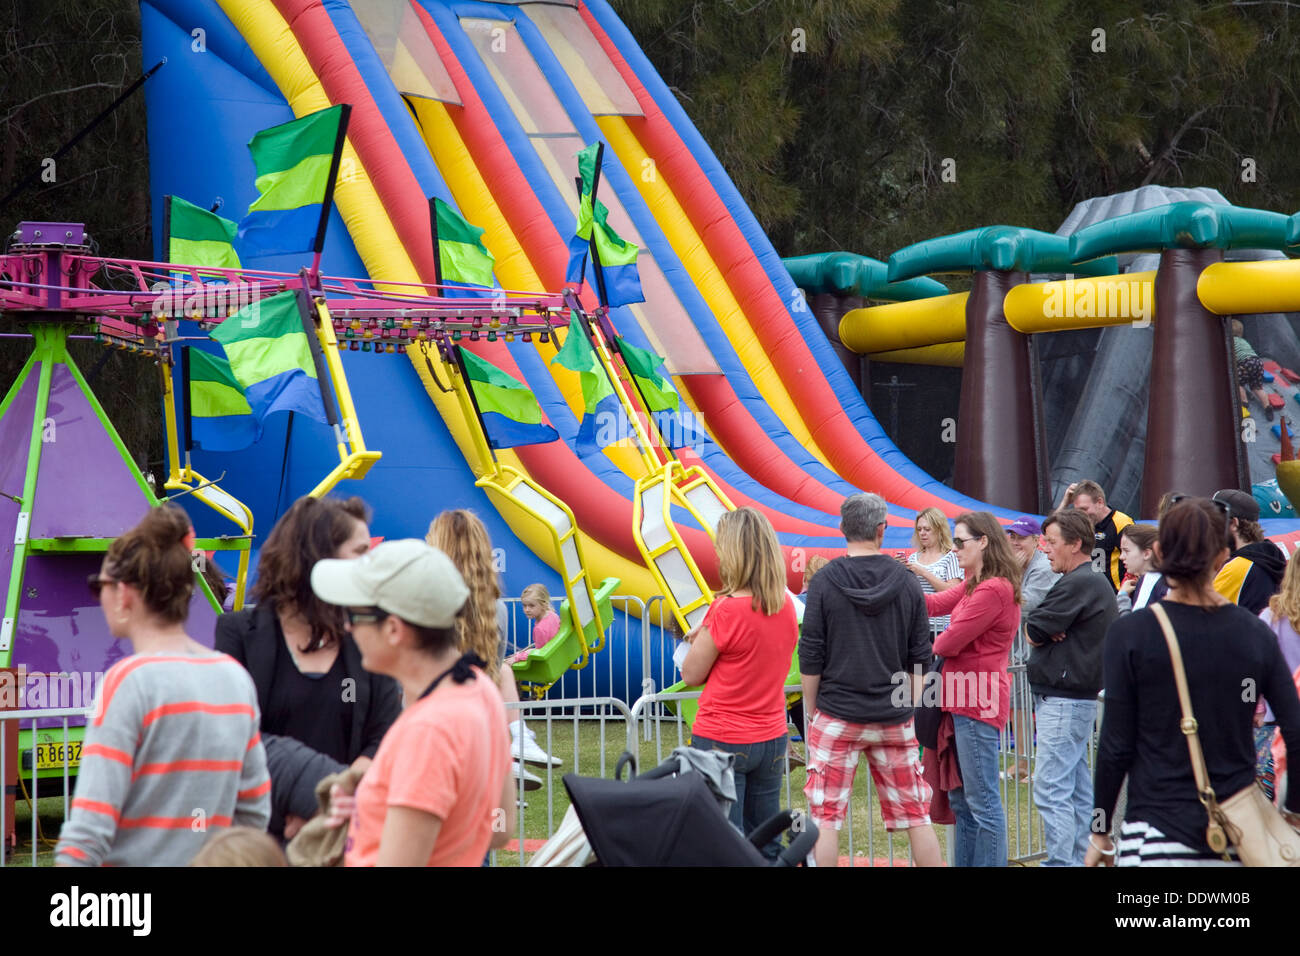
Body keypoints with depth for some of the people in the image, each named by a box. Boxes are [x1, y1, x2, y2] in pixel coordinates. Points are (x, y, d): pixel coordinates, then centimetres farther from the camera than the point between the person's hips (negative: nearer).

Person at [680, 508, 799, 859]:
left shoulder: (726, 610, -18)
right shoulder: (786, 607, 2)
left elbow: (691, 674, -9)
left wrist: (699, 637, 6)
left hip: (722, 740, -6)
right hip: (771, 738, 6)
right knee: (766, 847, 12)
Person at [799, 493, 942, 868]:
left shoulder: (825, 581, -6)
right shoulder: (907, 583, 0)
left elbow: (810, 658, -4)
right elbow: (920, 658, 5)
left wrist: (812, 711, 8)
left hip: (837, 715, -2)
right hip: (894, 718, 2)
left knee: (826, 815, 2)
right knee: (915, 814, 9)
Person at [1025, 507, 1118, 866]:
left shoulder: (1077, 585, -16)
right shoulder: (1097, 584, 17)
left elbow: (1035, 630, -16)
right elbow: (1036, 629, 14)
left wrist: (1040, 631, 4)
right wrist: (1050, 632, -6)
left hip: (1063, 700, -11)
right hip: (1079, 697, 11)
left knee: (1050, 789, -10)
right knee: (1077, 789, 12)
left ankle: (1061, 862, -11)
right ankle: (1079, 858, 16)